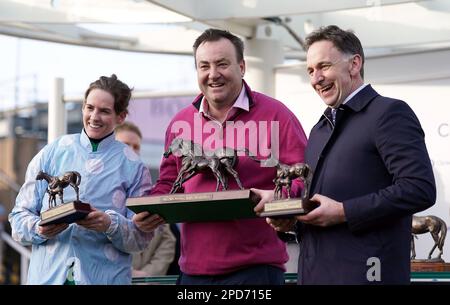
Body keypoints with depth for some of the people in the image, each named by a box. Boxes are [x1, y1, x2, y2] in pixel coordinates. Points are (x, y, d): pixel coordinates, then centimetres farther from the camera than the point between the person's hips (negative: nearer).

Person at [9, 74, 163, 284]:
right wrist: (39, 229, -13)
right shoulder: (50, 154, 8)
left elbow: (141, 239, 2)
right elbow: (19, 216, 7)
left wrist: (110, 225, -16)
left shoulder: (132, 166, 4)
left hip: (106, 277, -1)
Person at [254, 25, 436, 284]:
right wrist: (289, 218, 3)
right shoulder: (320, 129, 20)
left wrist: (343, 212, -18)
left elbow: (420, 189, -17)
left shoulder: (389, 113, -6)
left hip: (363, 272, -8)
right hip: (315, 272, 8)